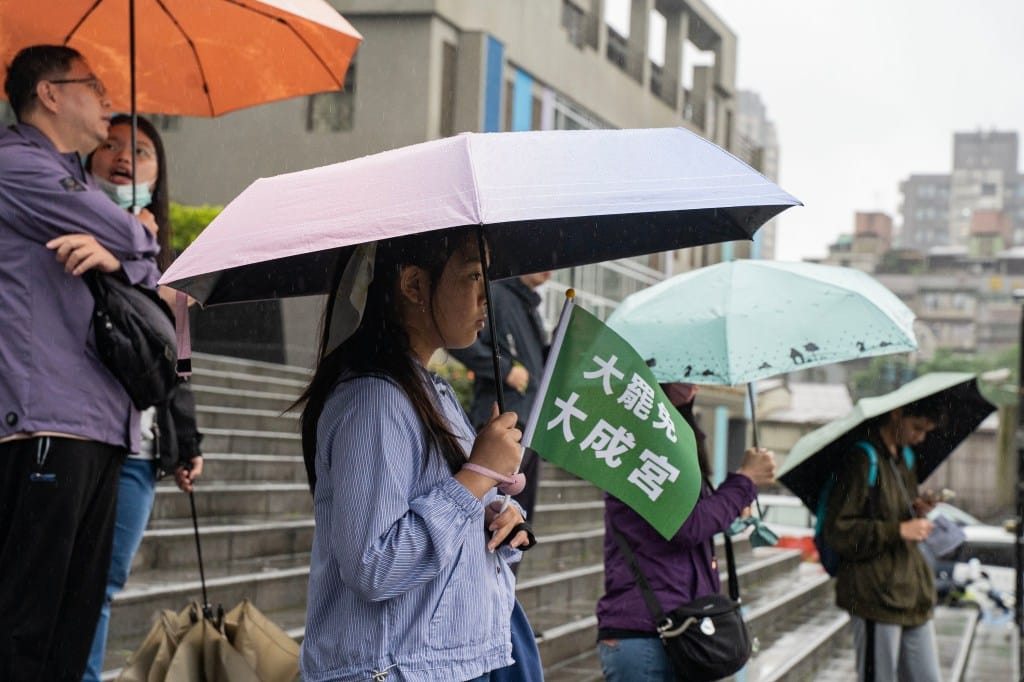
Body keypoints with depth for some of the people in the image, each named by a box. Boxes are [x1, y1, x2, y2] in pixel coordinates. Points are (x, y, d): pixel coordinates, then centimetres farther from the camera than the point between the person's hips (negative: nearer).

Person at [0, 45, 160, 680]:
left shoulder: (79, 183, 26)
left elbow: (152, 278, 16)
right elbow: (131, 239, -10)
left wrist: (116, 254, -7)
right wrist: (136, 234, 15)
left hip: (101, 425, 9)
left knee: (78, 617, 8)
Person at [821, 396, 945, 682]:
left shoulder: (904, 458, 15)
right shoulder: (862, 459, -12)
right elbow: (837, 532, -17)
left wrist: (917, 512, 5)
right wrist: (899, 530, -19)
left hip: (913, 593, 8)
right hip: (877, 596, -8)